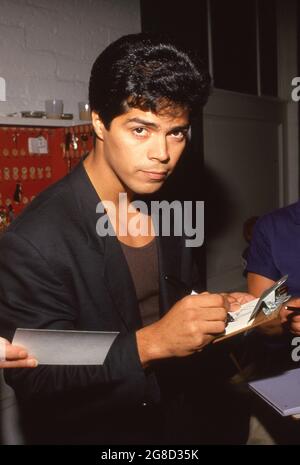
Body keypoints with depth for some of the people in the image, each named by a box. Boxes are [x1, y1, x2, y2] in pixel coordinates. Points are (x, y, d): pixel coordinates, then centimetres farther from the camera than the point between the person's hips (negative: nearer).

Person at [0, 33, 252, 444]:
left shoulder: (170, 214, -6)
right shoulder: (33, 242, -28)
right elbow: (33, 383, -26)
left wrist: (219, 312, -15)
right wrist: (151, 343, -36)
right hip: (84, 432, -6)